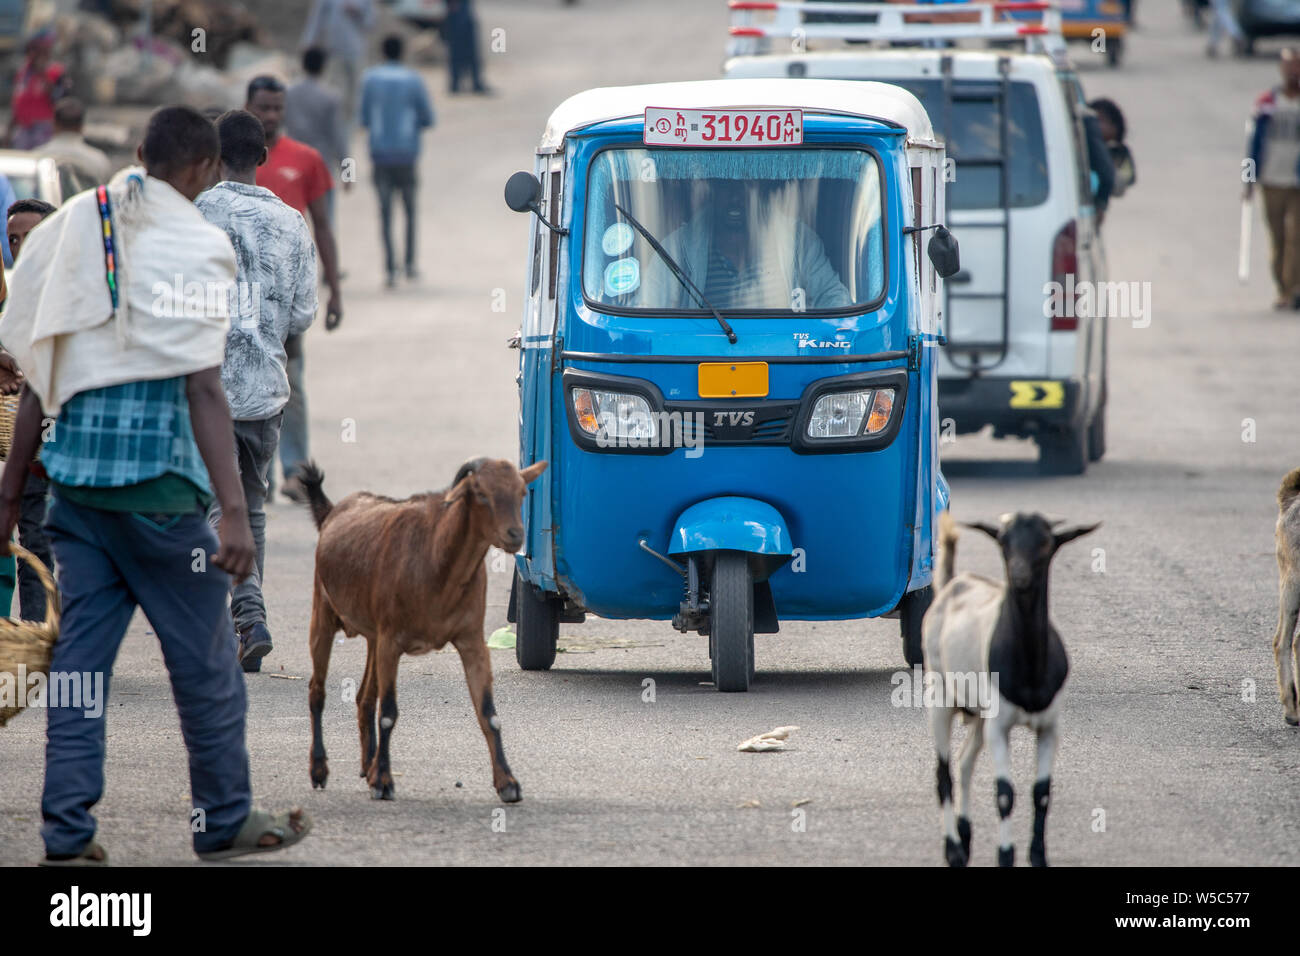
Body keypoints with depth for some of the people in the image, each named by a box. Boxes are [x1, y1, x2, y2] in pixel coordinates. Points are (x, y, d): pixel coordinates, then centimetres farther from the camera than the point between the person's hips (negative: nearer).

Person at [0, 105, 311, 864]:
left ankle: (67, 833, 4)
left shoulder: (73, 229, 10)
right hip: (155, 474, -6)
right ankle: (226, 822, 17)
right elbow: (203, 388, -16)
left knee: (82, 649, 8)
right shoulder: (194, 244, -8)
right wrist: (235, 512, -20)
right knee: (204, 655, 7)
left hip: (74, 462, 6)